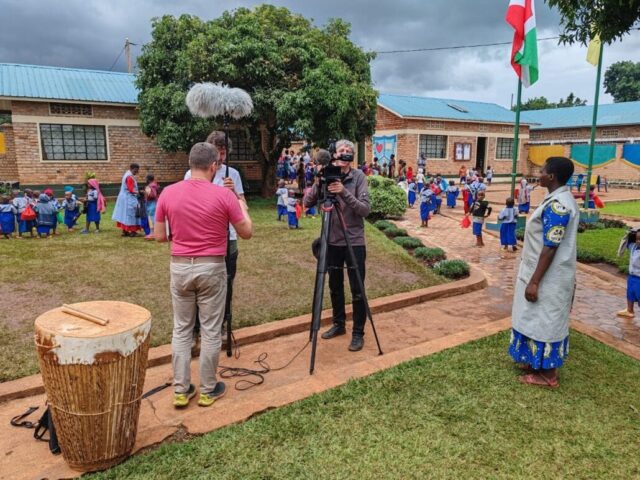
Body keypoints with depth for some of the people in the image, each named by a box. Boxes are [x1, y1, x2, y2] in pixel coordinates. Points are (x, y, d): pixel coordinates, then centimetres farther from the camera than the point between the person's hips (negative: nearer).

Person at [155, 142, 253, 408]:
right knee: (211, 330, 8)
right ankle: (208, 389, 19)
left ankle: (181, 390, 19)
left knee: (181, 329, 13)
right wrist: (242, 207, 14)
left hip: (180, 267, 3)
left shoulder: (168, 193, -2)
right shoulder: (224, 194, -11)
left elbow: (159, 236, 4)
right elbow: (247, 232, -3)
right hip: (211, 268, -3)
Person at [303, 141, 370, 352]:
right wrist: (319, 183, -19)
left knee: (357, 290, 1)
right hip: (332, 241, 3)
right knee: (335, 286, 15)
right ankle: (338, 324, 33)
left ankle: (358, 333, 14)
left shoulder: (358, 177, -6)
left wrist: (344, 192, -28)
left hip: (354, 242, -3)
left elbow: (365, 209, -16)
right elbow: (307, 203, -5)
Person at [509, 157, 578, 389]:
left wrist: (534, 282, -22)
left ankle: (547, 374, 16)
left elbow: (550, 248, -25)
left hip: (549, 277, -10)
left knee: (545, 322, 3)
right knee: (541, 321, 19)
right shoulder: (561, 199, 8)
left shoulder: (556, 205, -25)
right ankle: (538, 361, 34)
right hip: (549, 274, 10)